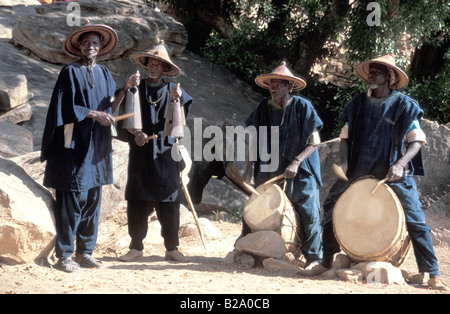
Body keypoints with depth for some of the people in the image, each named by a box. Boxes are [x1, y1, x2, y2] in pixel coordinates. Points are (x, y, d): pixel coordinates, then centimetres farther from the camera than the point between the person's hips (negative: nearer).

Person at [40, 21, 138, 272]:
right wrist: (92, 113, -20)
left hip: (97, 147, 6)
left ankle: (85, 251, 17)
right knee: (71, 201, -6)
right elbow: (65, 109, -10)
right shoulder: (70, 72, -4)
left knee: (93, 200, 8)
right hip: (74, 146, -6)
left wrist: (125, 91, -3)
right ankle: (64, 255, 1)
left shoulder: (104, 74, 13)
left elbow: (110, 109, 11)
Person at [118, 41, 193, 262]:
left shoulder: (173, 90, 8)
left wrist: (176, 101, -19)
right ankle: (136, 246, 11)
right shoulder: (136, 88, 9)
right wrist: (136, 133, -11)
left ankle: (172, 248, 10)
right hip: (141, 154, 0)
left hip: (165, 155, 0)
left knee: (169, 203, 1)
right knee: (137, 202, 0)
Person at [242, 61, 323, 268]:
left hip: (301, 171, -3)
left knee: (308, 212, -6)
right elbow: (254, 140, 8)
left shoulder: (303, 107, -8)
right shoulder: (264, 108, 2)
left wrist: (296, 162, -19)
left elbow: (314, 142, -8)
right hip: (269, 169, 3)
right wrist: (249, 167, -1)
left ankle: (313, 257, 5)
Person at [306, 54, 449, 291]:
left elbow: (416, 140, -5)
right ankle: (326, 262, 16)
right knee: (331, 207, 0)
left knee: (415, 220, -9)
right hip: (358, 171, 4)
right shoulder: (358, 104, 7)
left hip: (394, 174, -3)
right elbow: (345, 137, 10)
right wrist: (344, 163, -7)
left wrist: (400, 164, -21)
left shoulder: (404, 106, -2)